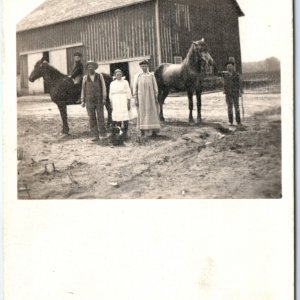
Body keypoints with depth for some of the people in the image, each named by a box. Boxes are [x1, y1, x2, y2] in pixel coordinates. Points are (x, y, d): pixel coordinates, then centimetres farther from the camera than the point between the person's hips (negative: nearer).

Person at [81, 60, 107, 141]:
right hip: (89, 101, 2)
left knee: (100, 117, -1)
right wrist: (83, 101, 4)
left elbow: (103, 87, 2)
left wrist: (104, 98, -6)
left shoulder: (99, 76, 4)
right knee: (92, 119, 0)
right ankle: (95, 136, 4)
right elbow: (83, 89, 10)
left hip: (99, 100, -1)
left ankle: (103, 134, 6)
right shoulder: (85, 78, 8)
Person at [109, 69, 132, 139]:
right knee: (117, 118, -3)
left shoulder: (125, 82, 5)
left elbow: (128, 93, 2)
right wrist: (111, 104, 4)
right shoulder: (112, 83, 10)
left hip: (124, 101, -1)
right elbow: (111, 95, 11)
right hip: (116, 102, 2)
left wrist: (128, 103, -4)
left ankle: (125, 133, -3)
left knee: (125, 118, -7)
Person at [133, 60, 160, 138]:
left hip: (150, 97, 0)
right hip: (141, 97, 0)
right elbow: (135, 88, 3)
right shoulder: (138, 76, 3)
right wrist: (136, 99, -3)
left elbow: (155, 87, 5)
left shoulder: (151, 75, 3)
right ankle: (142, 131, 6)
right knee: (142, 114, 1)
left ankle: (154, 130, 4)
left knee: (153, 113, 0)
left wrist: (156, 98, -1)